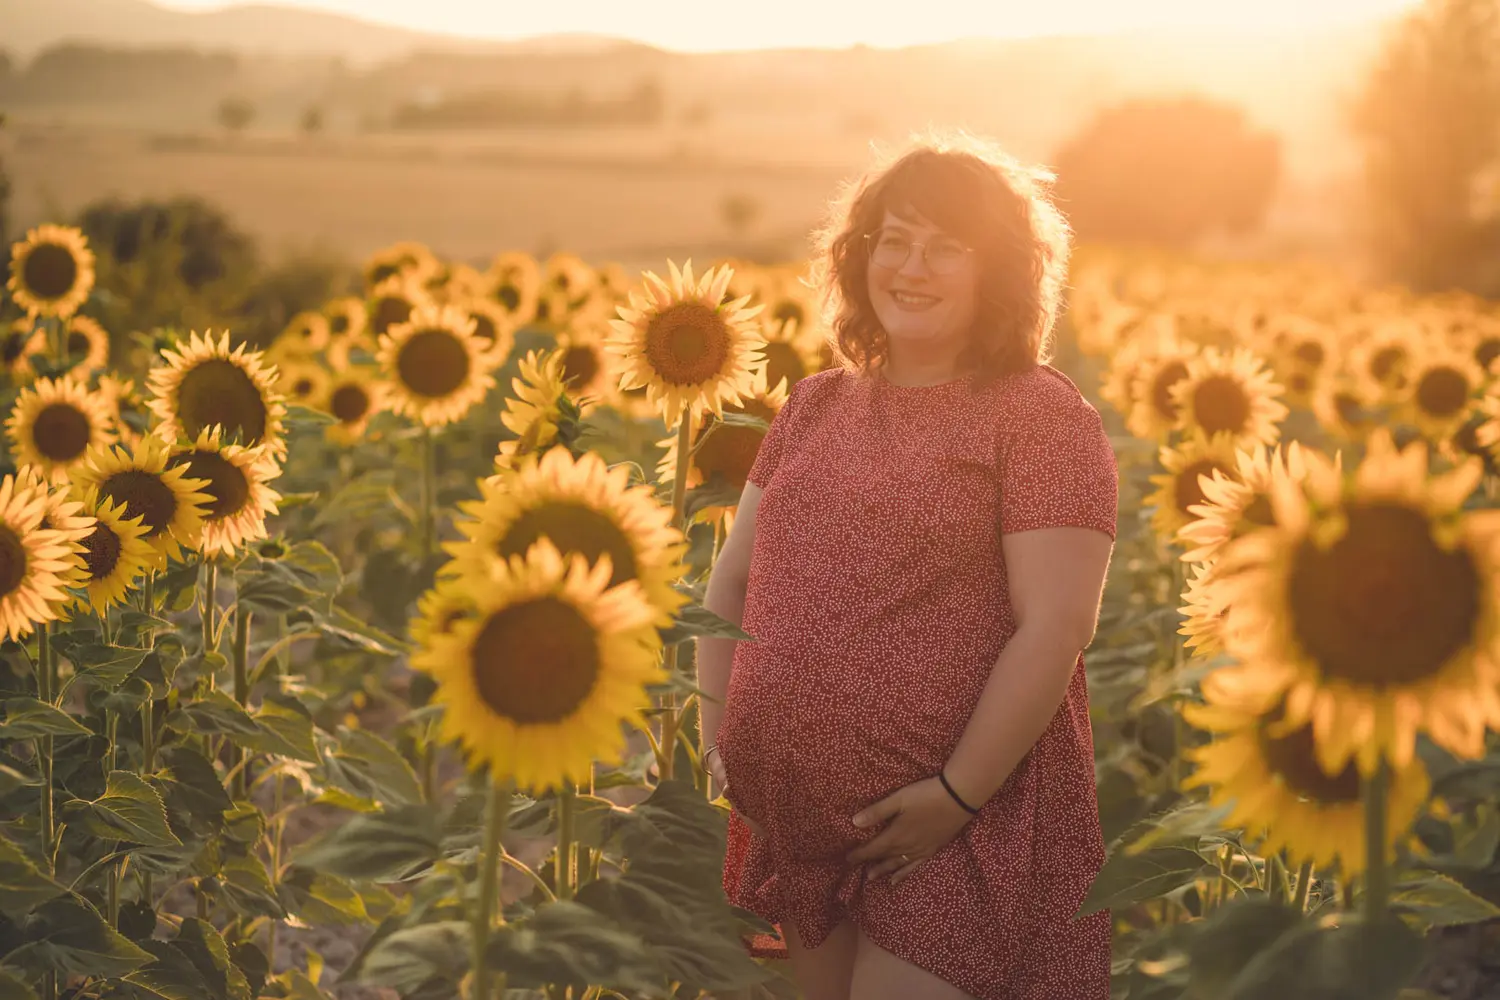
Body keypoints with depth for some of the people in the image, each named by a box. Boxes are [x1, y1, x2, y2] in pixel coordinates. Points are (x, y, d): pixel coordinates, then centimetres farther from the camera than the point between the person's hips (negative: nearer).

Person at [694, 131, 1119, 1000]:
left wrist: (958, 795, -18)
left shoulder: (1039, 415, -8)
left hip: (955, 827, -6)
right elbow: (733, 581, 16)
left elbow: (1055, 628, -15)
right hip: (799, 820, 6)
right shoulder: (815, 408, 10)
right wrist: (720, 732, 5)